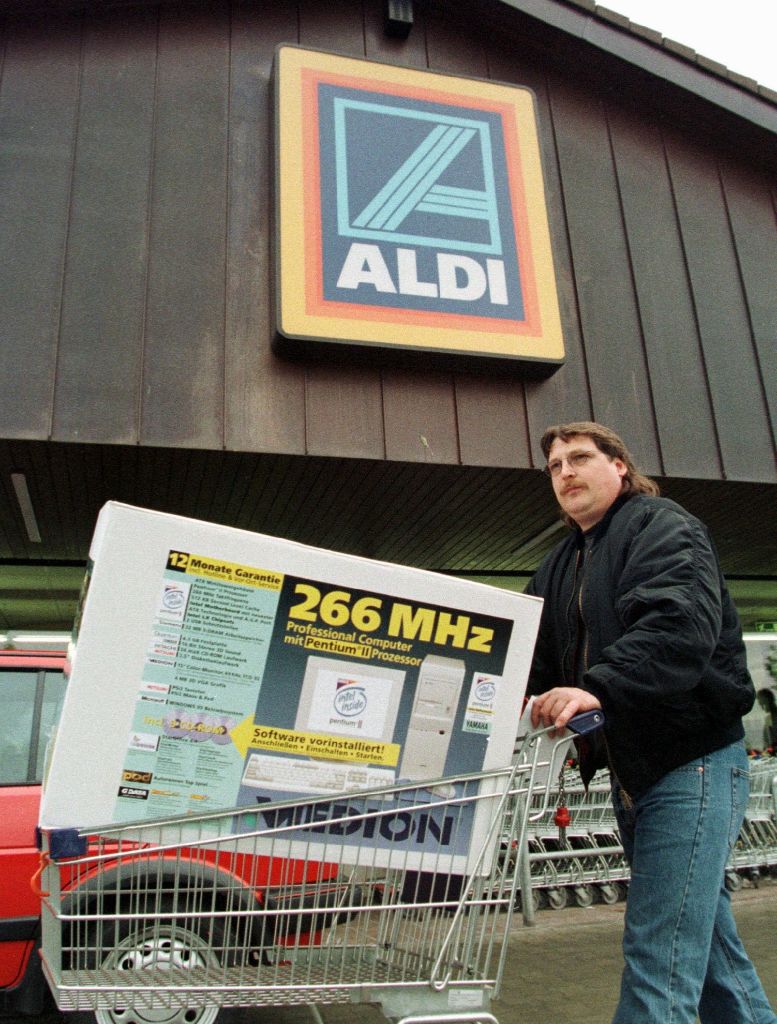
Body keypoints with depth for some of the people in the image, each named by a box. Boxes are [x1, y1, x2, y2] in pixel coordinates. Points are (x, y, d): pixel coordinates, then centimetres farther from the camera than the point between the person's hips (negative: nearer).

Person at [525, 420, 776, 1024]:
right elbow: (533, 656, 12)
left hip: (691, 763, -8)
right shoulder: (562, 566, 17)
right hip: (632, 771, 9)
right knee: (708, 941, 19)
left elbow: (683, 627, -27)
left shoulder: (663, 528, -9)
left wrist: (600, 687, -38)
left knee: (659, 955, -8)